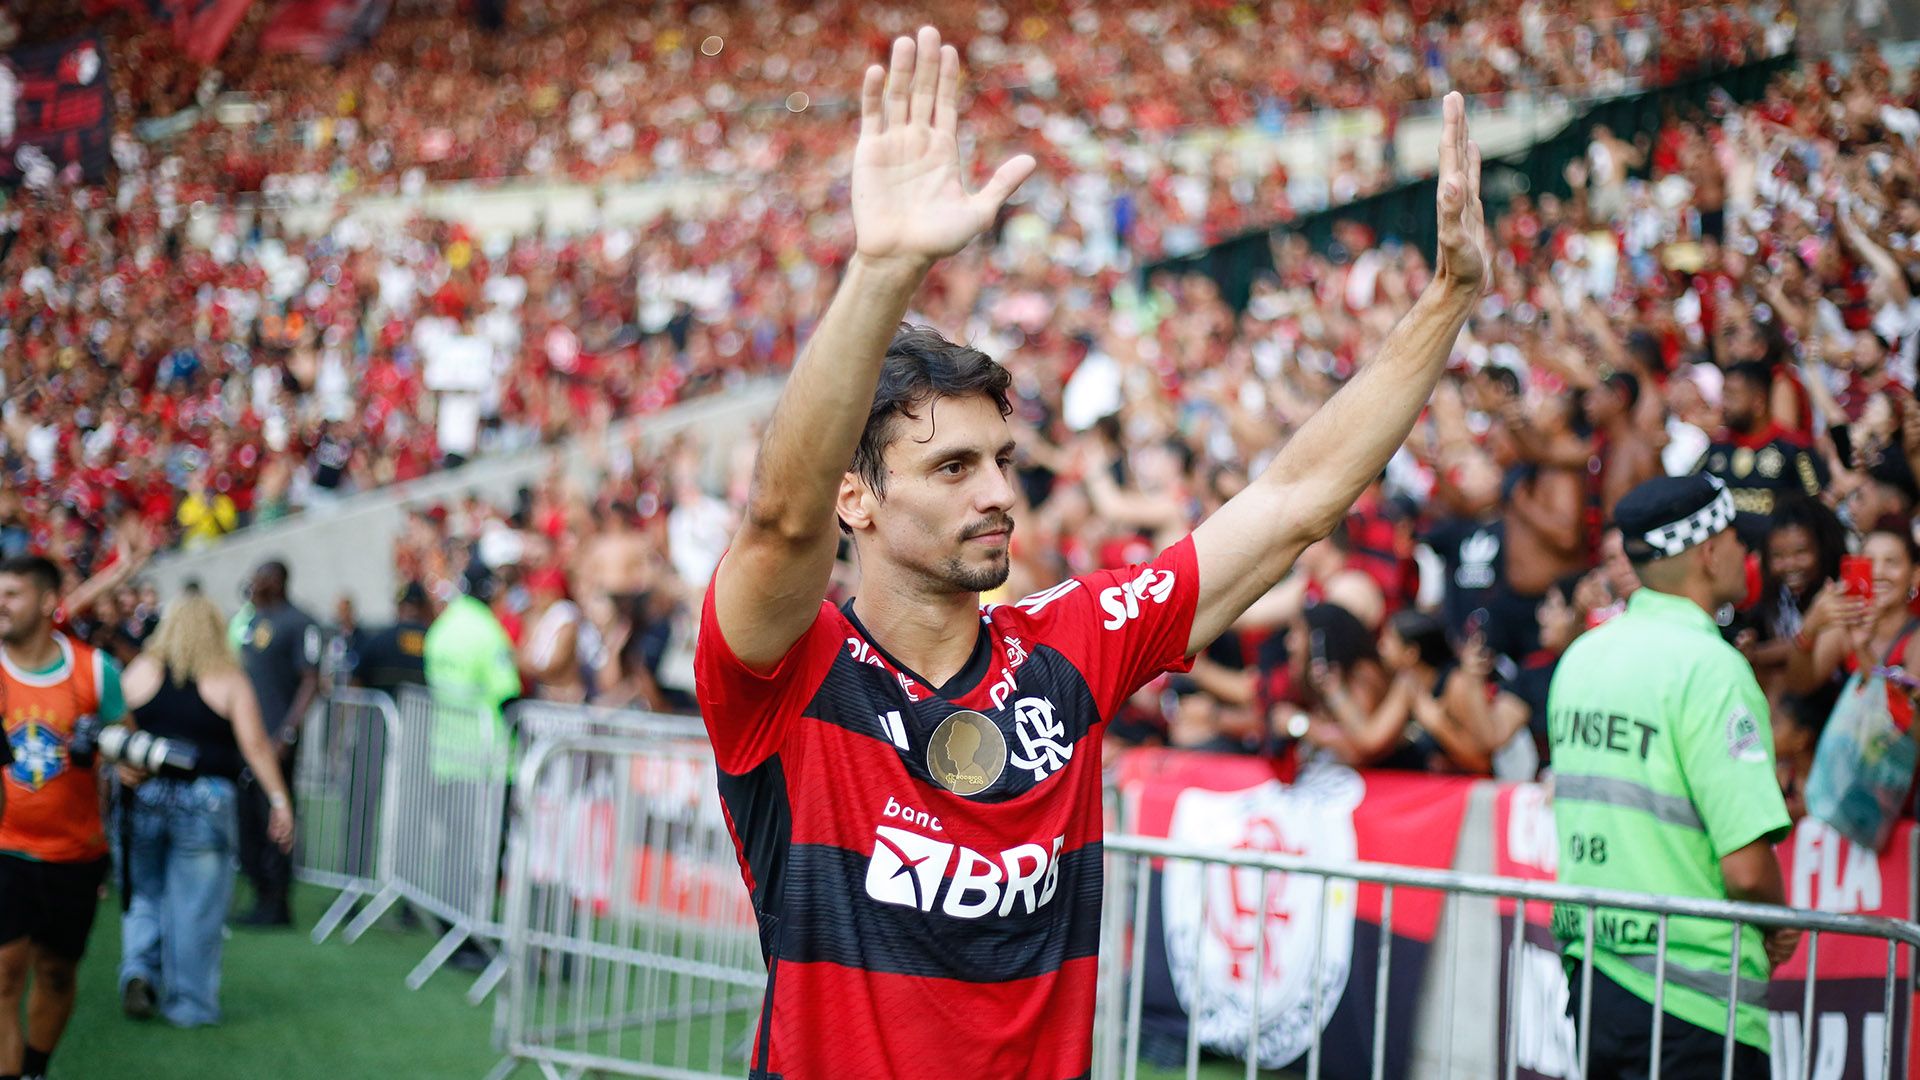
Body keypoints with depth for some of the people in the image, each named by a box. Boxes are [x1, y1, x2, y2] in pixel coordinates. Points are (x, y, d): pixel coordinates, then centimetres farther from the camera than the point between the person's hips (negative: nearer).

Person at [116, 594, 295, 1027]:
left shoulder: (139, 672, 6)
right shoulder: (229, 680, -1)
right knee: (196, 907, 5)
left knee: (145, 894, 19)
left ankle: (138, 970, -1)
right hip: (206, 804, -2)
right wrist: (279, 800, -4)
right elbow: (255, 746, -6)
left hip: (145, 798, 2)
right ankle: (188, 1003, 10)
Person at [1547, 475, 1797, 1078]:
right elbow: (1747, 868, -22)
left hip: (1588, 978, 8)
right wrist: (1780, 925, -1)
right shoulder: (1709, 665, -16)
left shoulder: (1581, 655, 9)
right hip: (1688, 1002, -8)